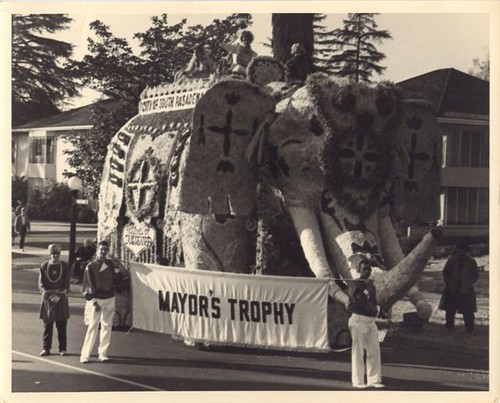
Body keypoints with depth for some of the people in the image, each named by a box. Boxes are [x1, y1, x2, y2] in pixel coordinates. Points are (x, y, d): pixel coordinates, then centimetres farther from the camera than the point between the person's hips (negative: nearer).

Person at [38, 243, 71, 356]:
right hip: (47, 299, 1)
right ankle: (46, 348, 9)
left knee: (61, 325, 1)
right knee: (47, 325, 2)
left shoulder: (64, 266, 3)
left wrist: (59, 296, -12)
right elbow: (41, 284, 2)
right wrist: (49, 295, -11)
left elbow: (66, 285, 1)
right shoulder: (44, 266, 5)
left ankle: (62, 348, 8)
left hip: (61, 299, -1)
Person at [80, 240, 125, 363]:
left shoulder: (110, 263, 7)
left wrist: (118, 274, -9)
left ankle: (102, 354, 13)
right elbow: (88, 285, -8)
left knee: (107, 326, 6)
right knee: (92, 327, -7)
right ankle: (84, 355, -4)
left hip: (110, 299, 5)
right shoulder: (91, 266, -7)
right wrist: (93, 302, -14)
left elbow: (115, 281, 12)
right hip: (96, 299, -5)